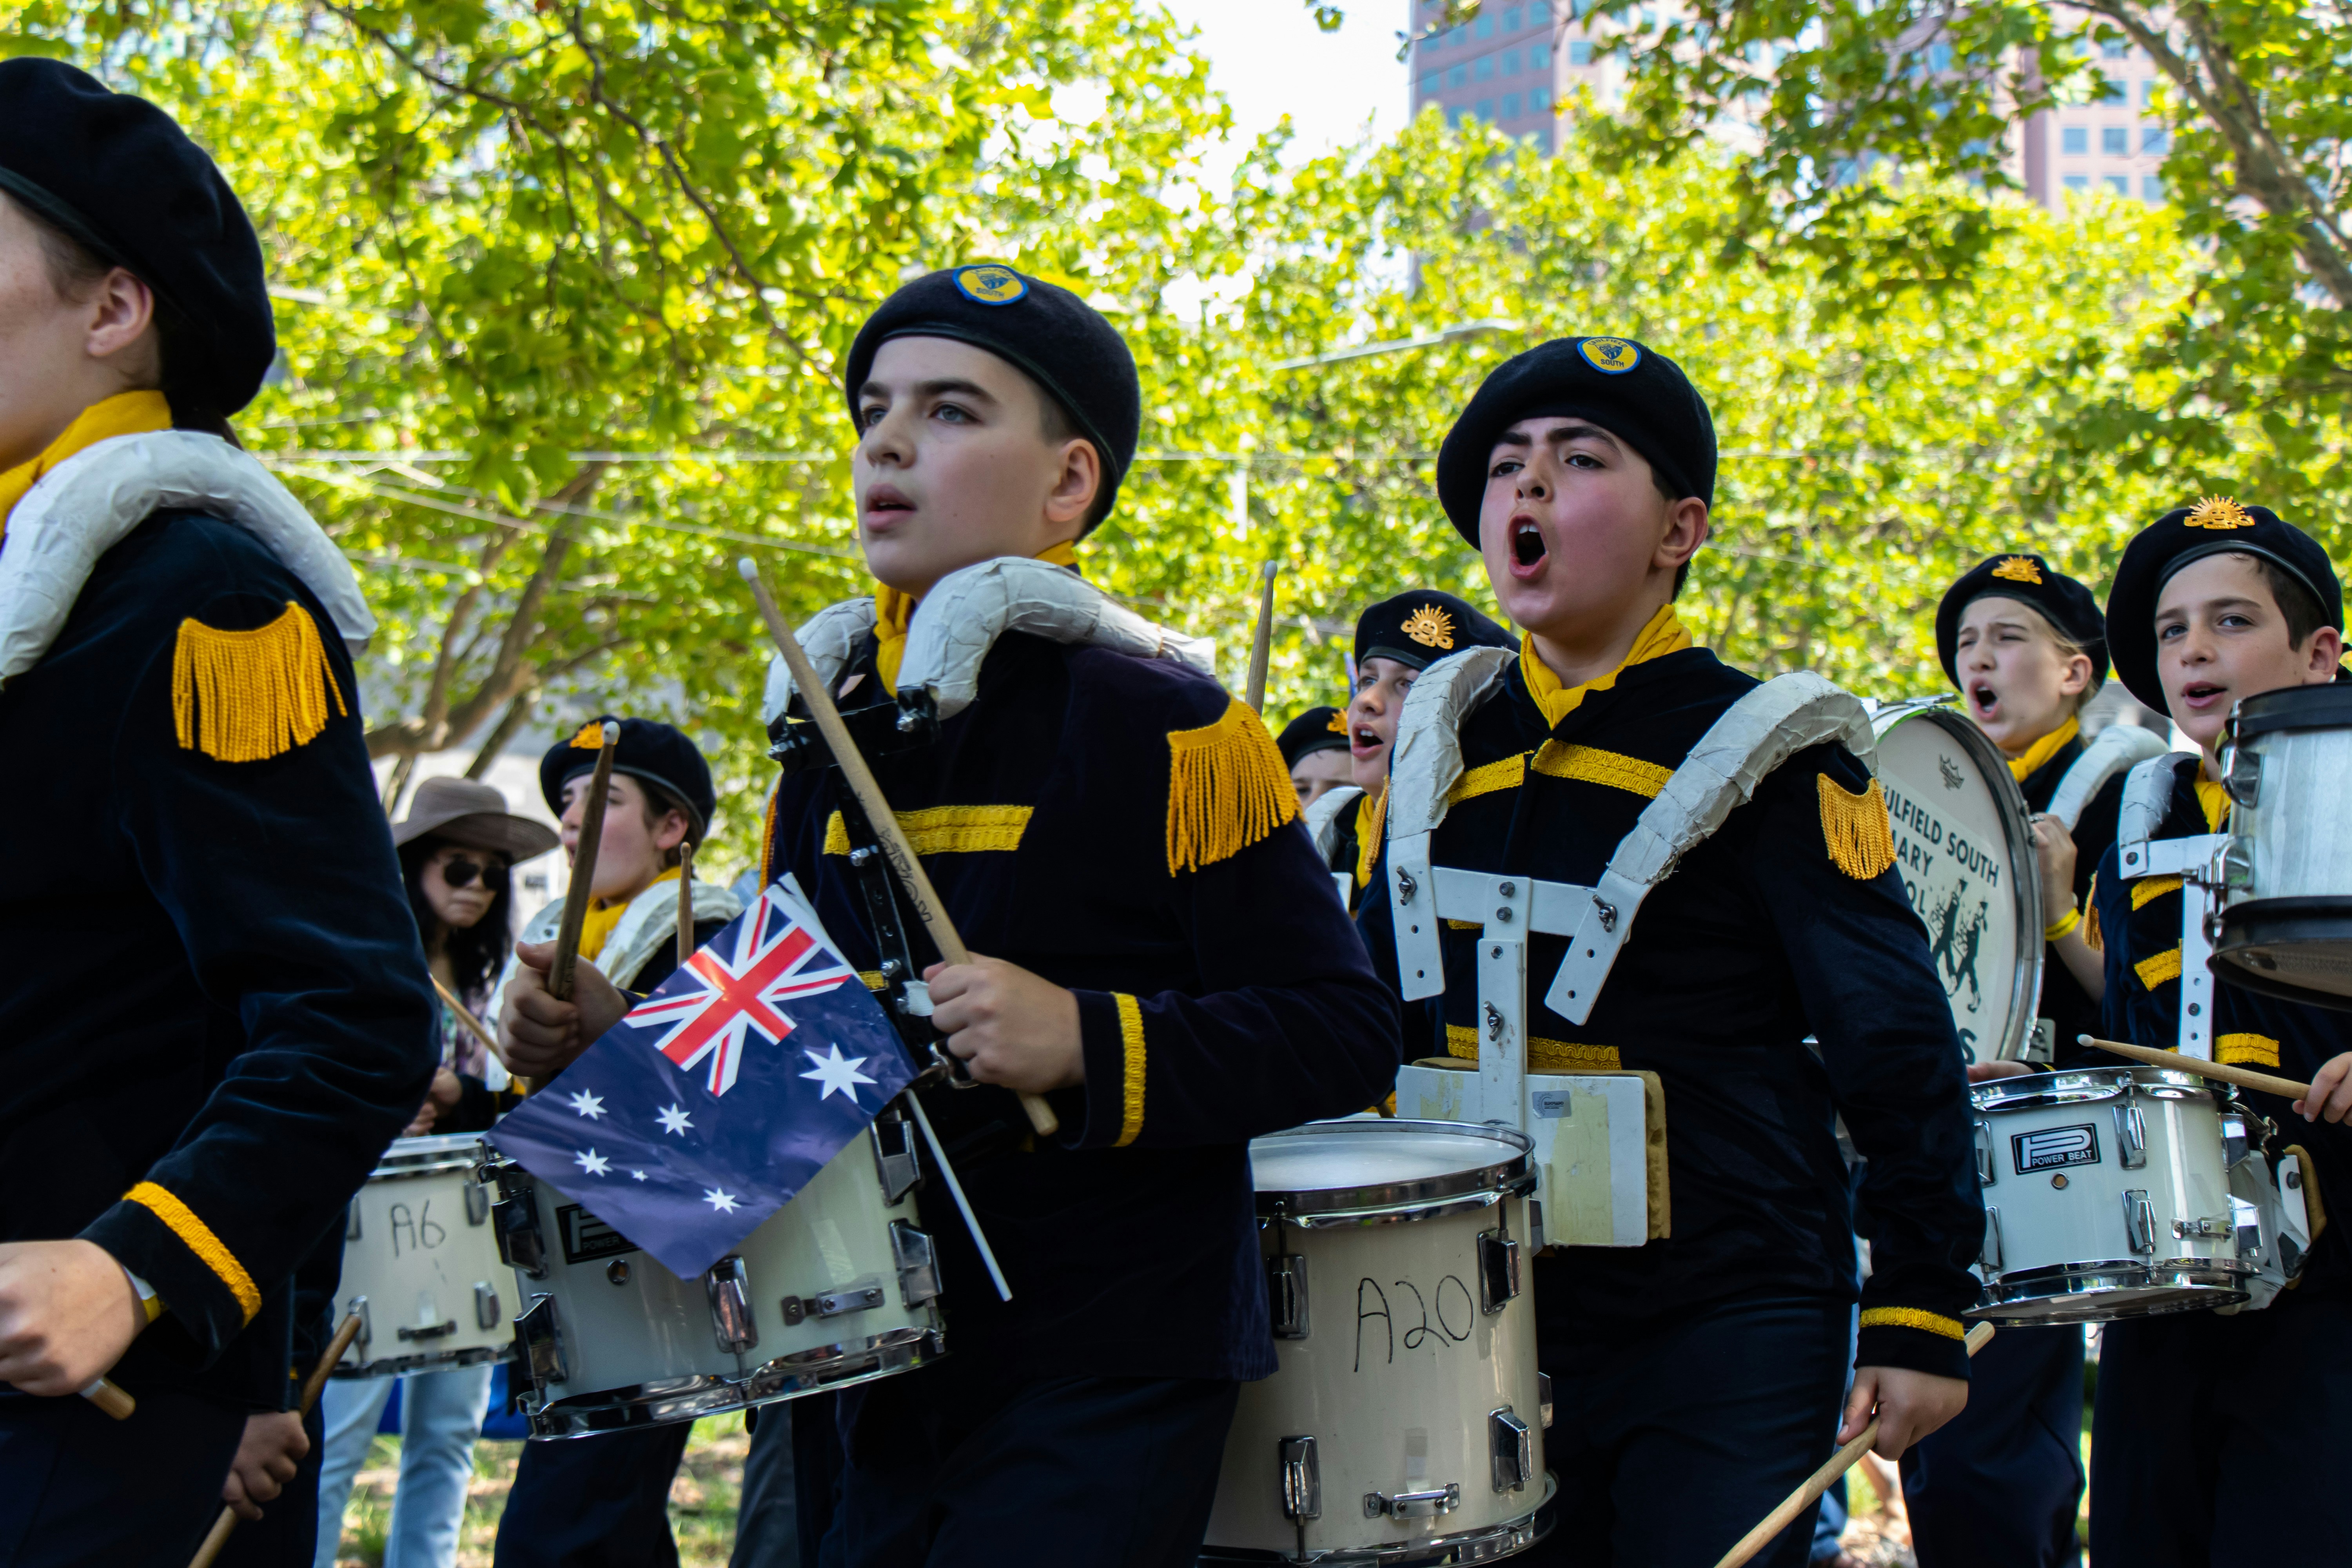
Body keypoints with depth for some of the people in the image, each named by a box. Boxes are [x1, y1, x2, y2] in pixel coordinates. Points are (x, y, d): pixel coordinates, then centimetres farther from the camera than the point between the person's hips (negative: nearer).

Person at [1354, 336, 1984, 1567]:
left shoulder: (1762, 751, -8)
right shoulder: (1448, 750, 6)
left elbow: (1900, 1045, -9)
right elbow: (1378, 1010, 16)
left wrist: (1920, 1316, -11)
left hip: (1731, 1323, -5)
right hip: (1494, 1310, 5)